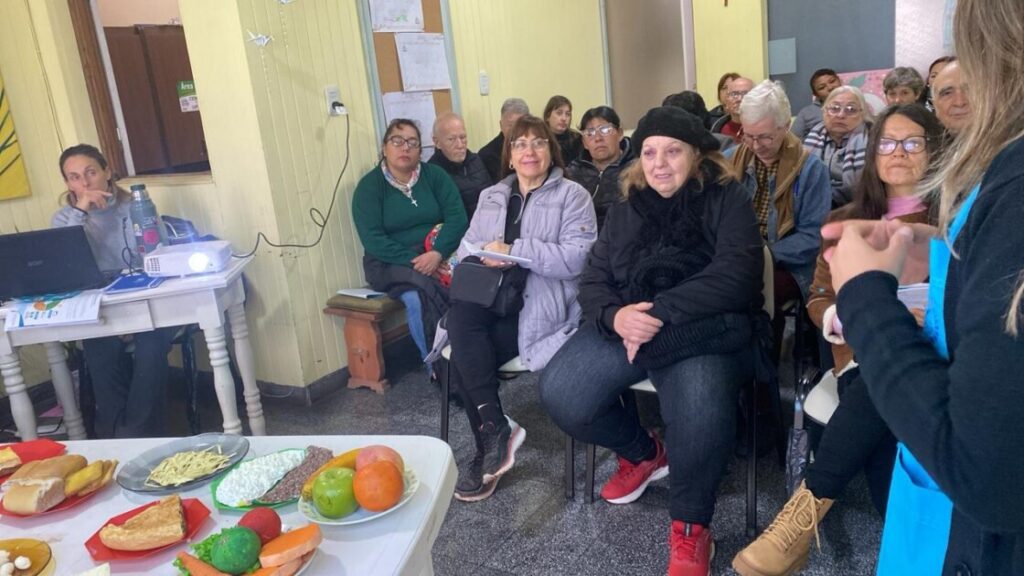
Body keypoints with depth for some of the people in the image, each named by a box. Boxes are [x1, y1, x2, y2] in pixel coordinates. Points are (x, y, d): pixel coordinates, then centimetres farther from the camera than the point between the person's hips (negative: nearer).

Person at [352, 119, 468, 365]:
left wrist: (437, 253, -21)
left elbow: (457, 217, -4)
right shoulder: (369, 186, -1)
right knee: (420, 295, -33)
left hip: (439, 255, 2)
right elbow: (373, 240, -11)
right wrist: (413, 260, -21)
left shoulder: (434, 175, 6)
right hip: (391, 262, -2)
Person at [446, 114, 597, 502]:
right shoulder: (490, 197, 23)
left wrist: (514, 251, -17)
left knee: (465, 358, -26)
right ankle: (496, 428, -24)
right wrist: (482, 257, -10)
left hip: (540, 304, -5)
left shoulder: (572, 196, 4)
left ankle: (491, 436, -9)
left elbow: (576, 256, -11)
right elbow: (466, 249, 15)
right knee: (460, 317, -30)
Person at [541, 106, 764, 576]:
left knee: (701, 413, -35)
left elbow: (735, 276, -13)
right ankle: (641, 452, 13)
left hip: (703, 331, -4)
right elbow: (593, 281, 9)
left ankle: (690, 528, -7)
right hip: (625, 325, 5)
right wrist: (615, 316, -15)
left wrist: (658, 311, -22)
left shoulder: (726, 199, 3)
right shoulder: (625, 210, 17)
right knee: (560, 394, -17)